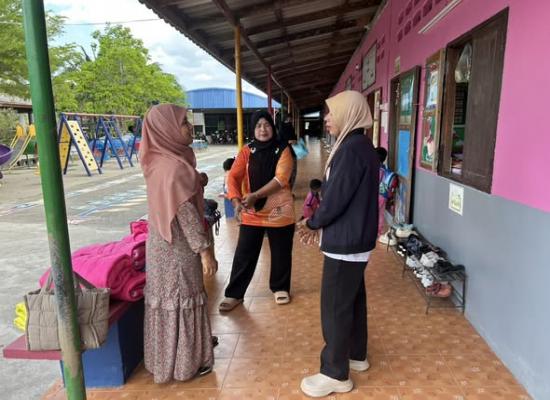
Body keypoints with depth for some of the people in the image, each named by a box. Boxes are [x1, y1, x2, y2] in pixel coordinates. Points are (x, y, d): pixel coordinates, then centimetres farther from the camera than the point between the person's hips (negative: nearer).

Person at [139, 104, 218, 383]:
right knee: (181, 300, 5)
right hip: (178, 246, -9)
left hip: (163, 241, 9)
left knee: (166, 298, 20)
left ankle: (165, 358, 39)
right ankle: (184, 363, 23)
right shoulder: (175, 166, -24)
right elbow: (186, 213, -23)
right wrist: (204, 250, -19)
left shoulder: (159, 161, 4)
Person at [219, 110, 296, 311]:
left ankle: (280, 288, 33)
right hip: (251, 212, 1)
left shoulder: (283, 150, -4)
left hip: (279, 211, -1)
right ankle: (234, 294, 20)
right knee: (244, 254, 7)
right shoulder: (247, 151, 1)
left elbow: (280, 179, -17)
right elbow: (233, 176, -8)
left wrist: (255, 195, -26)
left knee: (281, 253, 12)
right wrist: (236, 201, -26)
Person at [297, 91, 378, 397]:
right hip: (357, 238, 10)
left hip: (346, 242, -10)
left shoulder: (351, 148, -21)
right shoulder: (361, 145, 11)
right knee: (353, 299, 21)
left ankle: (336, 374, 17)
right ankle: (356, 355, 38)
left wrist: (313, 223, -4)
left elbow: (336, 198, -22)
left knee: (335, 307, 2)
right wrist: (319, 222, 10)